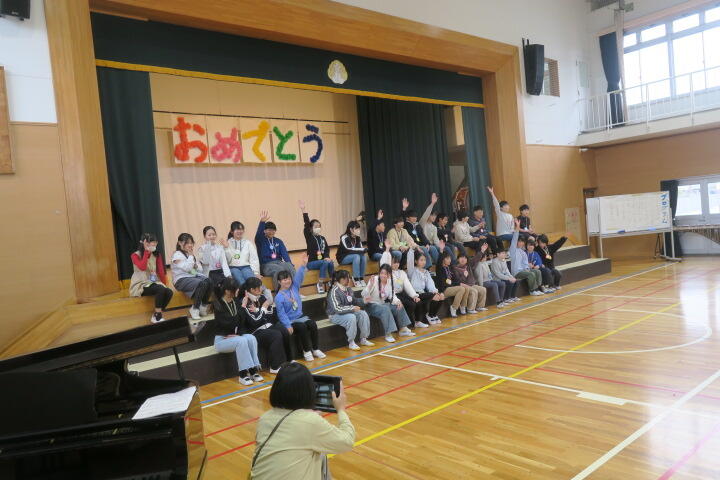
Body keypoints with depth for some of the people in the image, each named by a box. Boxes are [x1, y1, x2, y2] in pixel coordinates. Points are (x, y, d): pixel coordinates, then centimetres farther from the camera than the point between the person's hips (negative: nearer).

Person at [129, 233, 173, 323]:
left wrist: (164, 284, -9)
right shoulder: (135, 255, -5)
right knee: (160, 289, -33)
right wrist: (146, 251, -18)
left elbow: (161, 271, 3)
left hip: (153, 283, 5)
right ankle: (158, 317, -19)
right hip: (140, 285, -5)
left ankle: (156, 316, -8)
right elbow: (142, 267, -23)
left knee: (169, 292, -25)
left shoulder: (156, 255, 8)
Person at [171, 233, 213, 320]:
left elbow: (200, 269, 18)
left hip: (193, 276, 7)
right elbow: (187, 268, -18)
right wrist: (190, 256, -9)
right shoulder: (177, 255, -5)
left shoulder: (192, 255, 19)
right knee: (202, 283, -33)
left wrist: (196, 266, -4)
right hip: (181, 280, -7)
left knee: (209, 281, -24)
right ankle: (195, 309, -20)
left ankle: (204, 307, -10)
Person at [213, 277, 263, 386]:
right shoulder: (218, 304, -9)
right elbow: (228, 324, -20)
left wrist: (239, 334, -14)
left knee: (251, 338, -26)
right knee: (241, 341, -33)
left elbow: (243, 322, 6)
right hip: (221, 339, -5)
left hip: (236, 336, 5)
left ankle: (254, 370, -25)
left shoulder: (236, 302, 7)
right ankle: (243, 373, -29)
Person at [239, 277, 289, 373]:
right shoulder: (244, 302, -14)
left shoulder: (262, 297, 5)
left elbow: (272, 313, -1)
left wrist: (257, 310, -14)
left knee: (285, 333, -19)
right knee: (277, 336, -28)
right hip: (256, 331, -6)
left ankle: (287, 360, -3)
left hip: (268, 325, 6)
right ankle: (276, 367, -19)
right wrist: (263, 308, -10)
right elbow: (255, 321, -20)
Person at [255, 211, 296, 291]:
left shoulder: (278, 241, 19)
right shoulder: (261, 241, 6)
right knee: (280, 269, -37)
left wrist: (289, 263, -14)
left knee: (290, 267, -31)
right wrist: (262, 222, -36)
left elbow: (284, 253, 6)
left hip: (279, 263, 4)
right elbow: (258, 234, -18)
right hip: (266, 265, -4)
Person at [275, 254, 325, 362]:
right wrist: (288, 325, -21)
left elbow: (299, 277, -7)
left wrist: (303, 265, -25)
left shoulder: (294, 287, 5)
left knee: (312, 324, -20)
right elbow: (281, 313, -12)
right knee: (302, 327, -30)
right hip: (290, 321, -5)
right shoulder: (279, 297, -8)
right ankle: (306, 351, -15)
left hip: (301, 316, 5)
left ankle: (315, 349, -9)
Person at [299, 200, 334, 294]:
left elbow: (327, 249, 5)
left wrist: (327, 257, -16)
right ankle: (320, 284, -21)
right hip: (311, 262, -4)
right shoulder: (309, 237, -3)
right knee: (325, 263, -29)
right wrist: (303, 210, -25)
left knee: (331, 262, -25)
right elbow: (306, 225, -15)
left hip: (322, 260, 4)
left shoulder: (322, 238, 12)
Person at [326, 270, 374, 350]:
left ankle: (363, 339, -4)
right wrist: (352, 308, -25)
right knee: (351, 317, -33)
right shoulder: (334, 291, -20)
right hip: (336, 315, -8)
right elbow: (337, 308, -26)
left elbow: (354, 301, 16)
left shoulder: (348, 289, 4)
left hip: (349, 312, 8)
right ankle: (351, 343, -19)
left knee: (363, 314, -12)